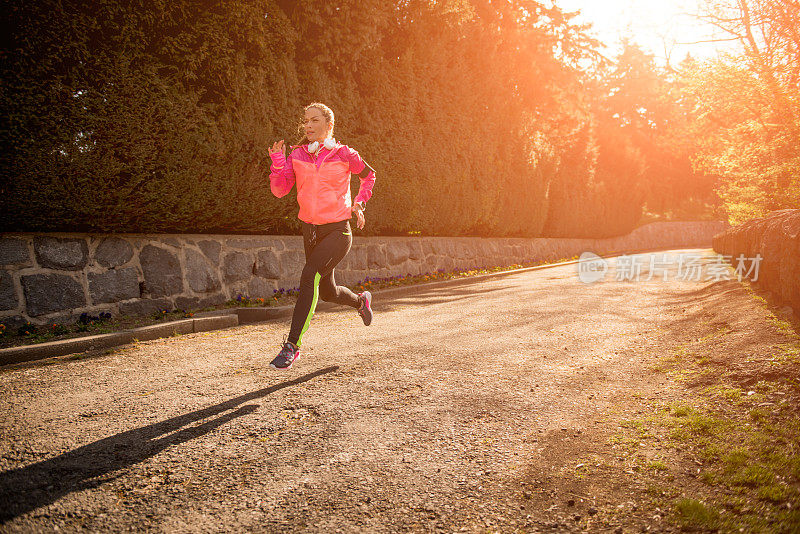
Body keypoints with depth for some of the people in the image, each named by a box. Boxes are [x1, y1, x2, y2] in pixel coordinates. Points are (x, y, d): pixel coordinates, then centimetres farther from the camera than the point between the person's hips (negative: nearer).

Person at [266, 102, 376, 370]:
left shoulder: (344, 154, -4)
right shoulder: (297, 155, 4)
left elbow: (369, 175, 13)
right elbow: (279, 190, -3)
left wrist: (359, 203, 3)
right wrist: (278, 162, -14)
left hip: (338, 231, -5)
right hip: (310, 230, 5)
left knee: (310, 276, -26)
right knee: (328, 292, 16)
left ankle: (292, 345, -20)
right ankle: (361, 301, 51)